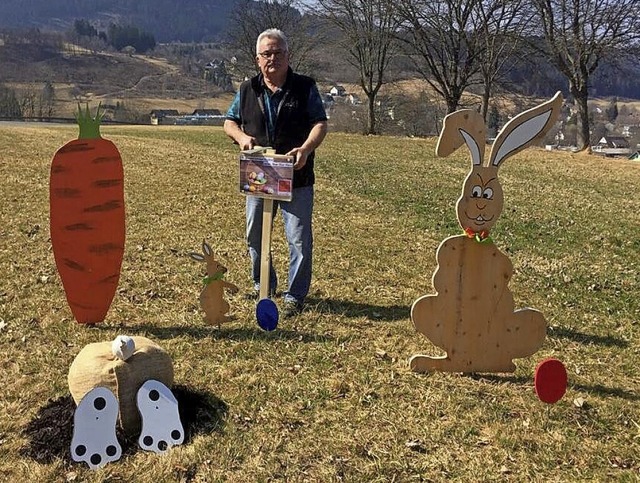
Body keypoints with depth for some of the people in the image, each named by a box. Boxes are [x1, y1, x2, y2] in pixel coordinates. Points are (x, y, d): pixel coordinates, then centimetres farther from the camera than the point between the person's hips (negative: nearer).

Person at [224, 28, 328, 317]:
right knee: (255, 236, 14)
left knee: (299, 239, -2)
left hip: (296, 179, -3)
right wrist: (241, 136, -11)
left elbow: (320, 123, -6)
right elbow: (229, 122, 13)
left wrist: (306, 148, -25)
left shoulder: (305, 88, -1)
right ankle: (262, 287, 34)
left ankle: (295, 296, 12)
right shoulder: (247, 90, 7)